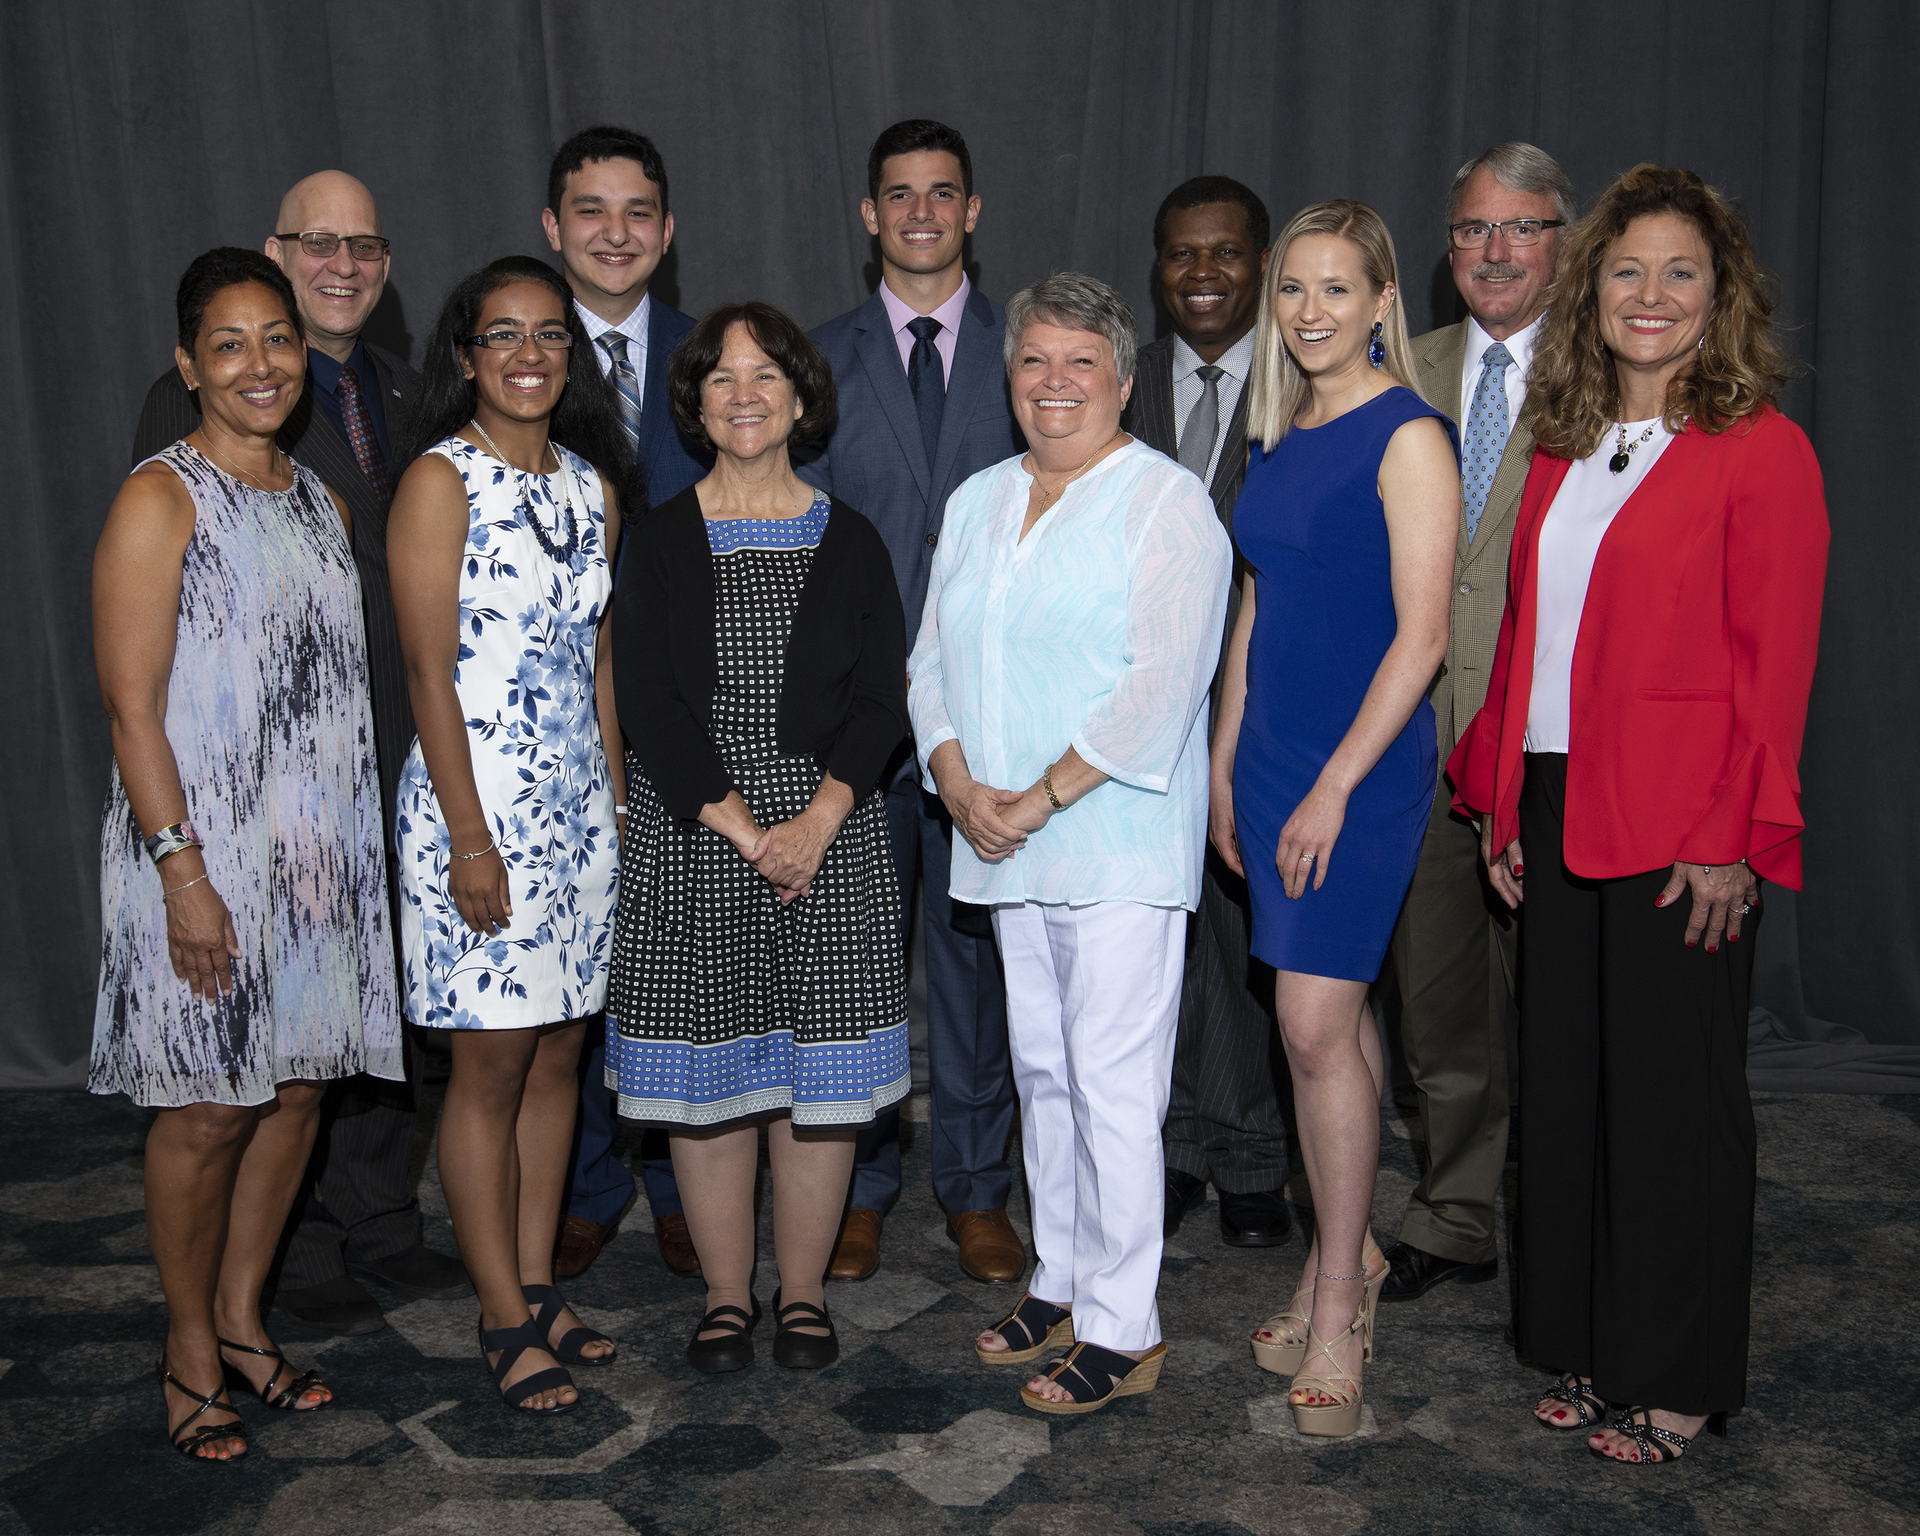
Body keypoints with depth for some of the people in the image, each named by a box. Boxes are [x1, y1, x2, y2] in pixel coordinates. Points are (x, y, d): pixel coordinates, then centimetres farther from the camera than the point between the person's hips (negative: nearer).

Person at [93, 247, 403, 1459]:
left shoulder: (323, 501, 12)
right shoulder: (160, 499, -9)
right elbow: (132, 705, -14)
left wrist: (354, 837, 12)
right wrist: (184, 875, -19)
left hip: (323, 851, 6)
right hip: (205, 849, -6)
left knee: (300, 1087, 12)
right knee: (208, 1111, 3)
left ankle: (244, 1318, 30)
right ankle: (192, 1355, 22)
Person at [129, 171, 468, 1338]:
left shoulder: (406, 396, 12)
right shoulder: (199, 401, -6)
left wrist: (434, 734, 8)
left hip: (396, 756, 6)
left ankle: (382, 1224, 28)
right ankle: (302, 1251, 19)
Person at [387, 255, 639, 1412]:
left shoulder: (596, 486, 10)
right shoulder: (441, 481, -8)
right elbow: (430, 671, -12)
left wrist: (618, 789, 11)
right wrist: (471, 838, -16)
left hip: (581, 805, 6)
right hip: (478, 804, -6)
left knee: (560, 1055, 12)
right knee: (492, 1066, 2)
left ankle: (540, 1290, 25)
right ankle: (507, 1321, 14)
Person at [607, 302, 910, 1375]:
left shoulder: (850, 541, 7)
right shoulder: (664, 542, 4)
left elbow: (883, 699, 0)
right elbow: (648, 703, -4)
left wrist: (816, 821, -14)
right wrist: (741, 826, -14)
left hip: (830, 834, 1)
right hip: (695, 836, 0)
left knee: (823, 1072, 4)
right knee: (708, 1071, 4)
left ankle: (804, 1291, 20)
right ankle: (727, 1296, 20)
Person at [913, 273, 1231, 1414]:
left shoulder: (1166, 502, -6)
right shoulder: (979, 502, 15)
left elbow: (1164, 680, -16)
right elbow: (933, 662, 13)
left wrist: (1041, 796, -16)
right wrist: (961, 788, -4)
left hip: (1120, 845, -7)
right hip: (1009, 848, 7)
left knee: (1115, 1086, -4)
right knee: (1042, 1072, 14)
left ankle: (1123, 1330, 8)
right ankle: (1063, 1283, 28)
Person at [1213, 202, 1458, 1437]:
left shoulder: (1407, 435, -10)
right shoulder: (1283, 434, 13)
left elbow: (1422, 635, -15)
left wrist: (1336, 785, -17)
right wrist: (1226, 761, 16)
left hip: (1364, 765, -7)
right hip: (1272, 755, 7)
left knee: (1318, 1023, -8)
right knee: (1333, 1011, 14)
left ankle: (1338, 1301, 6)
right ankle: (1348, 1254, 26)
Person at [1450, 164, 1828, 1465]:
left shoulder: (1762, 450, -6)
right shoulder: (1563, 450, 13)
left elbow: (1775, 663, -10)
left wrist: (1735, 840, -14)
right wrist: (1501, 800, 9)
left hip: (1680, 828, -6)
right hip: (1560, 812, 6)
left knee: (1674, 1096, 4)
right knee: (1569, 1082, 12)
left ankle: (1681, 1381, 21)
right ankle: (1590, 1348, 28)